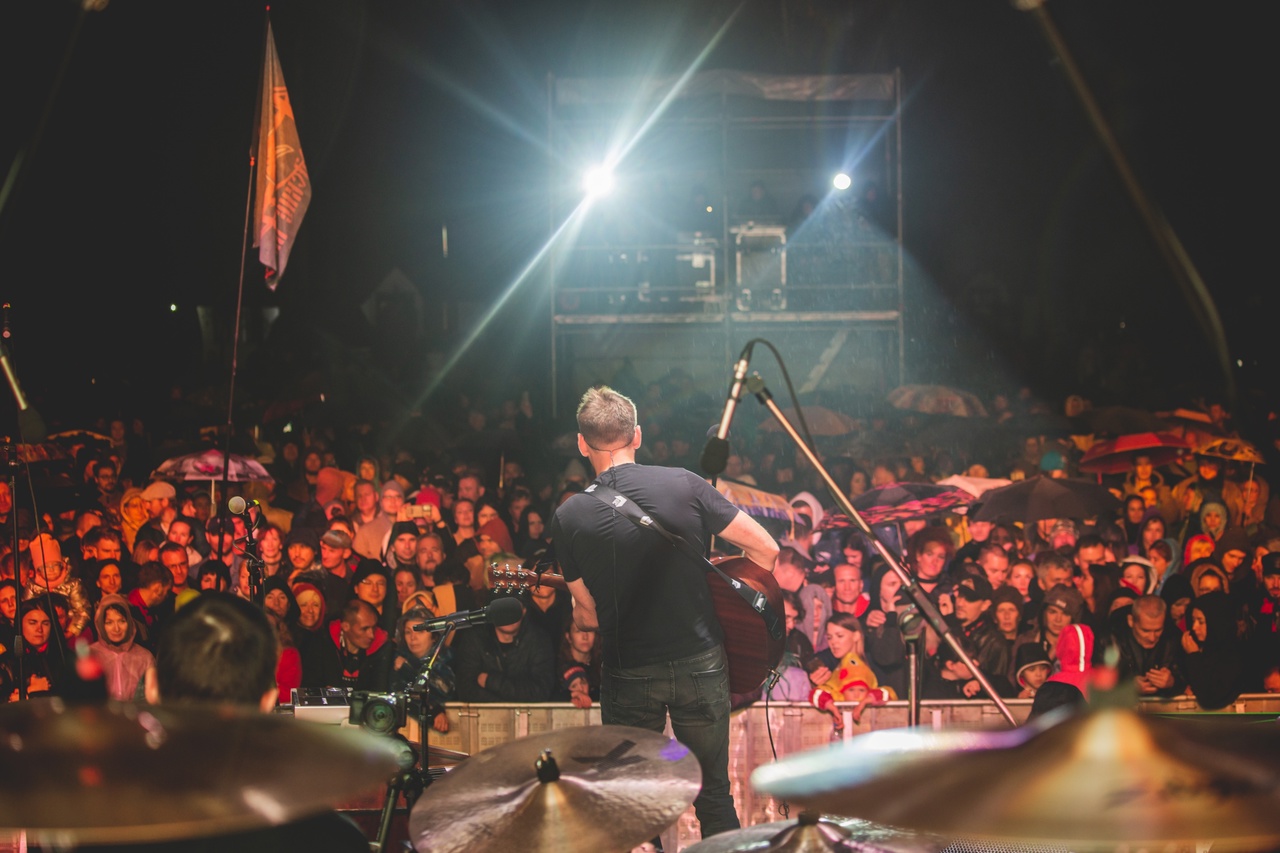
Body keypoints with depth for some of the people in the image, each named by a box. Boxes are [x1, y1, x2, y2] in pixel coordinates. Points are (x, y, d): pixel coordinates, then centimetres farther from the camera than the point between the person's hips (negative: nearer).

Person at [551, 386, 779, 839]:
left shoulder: (569, 517, -8)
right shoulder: (684, 485, -9)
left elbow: (588, 616, 0)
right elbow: (766, 550, -5)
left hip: (629, 677, 0)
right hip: (700, 663, 0)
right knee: (714, 795, 16)